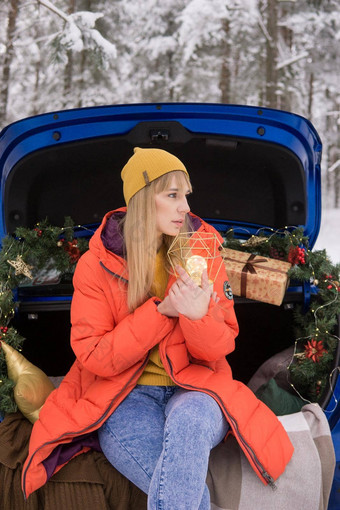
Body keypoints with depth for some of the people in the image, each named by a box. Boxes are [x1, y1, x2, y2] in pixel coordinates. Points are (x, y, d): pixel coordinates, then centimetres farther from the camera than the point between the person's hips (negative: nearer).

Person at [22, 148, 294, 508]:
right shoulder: (96, 264, -2)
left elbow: (219, 350, 1)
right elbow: (94, 357, -8)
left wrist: (198, 315, -23)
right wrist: (161, 310, -16)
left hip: (193, 390, 2)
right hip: (125, 397, -2)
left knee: (188, 420, -37)